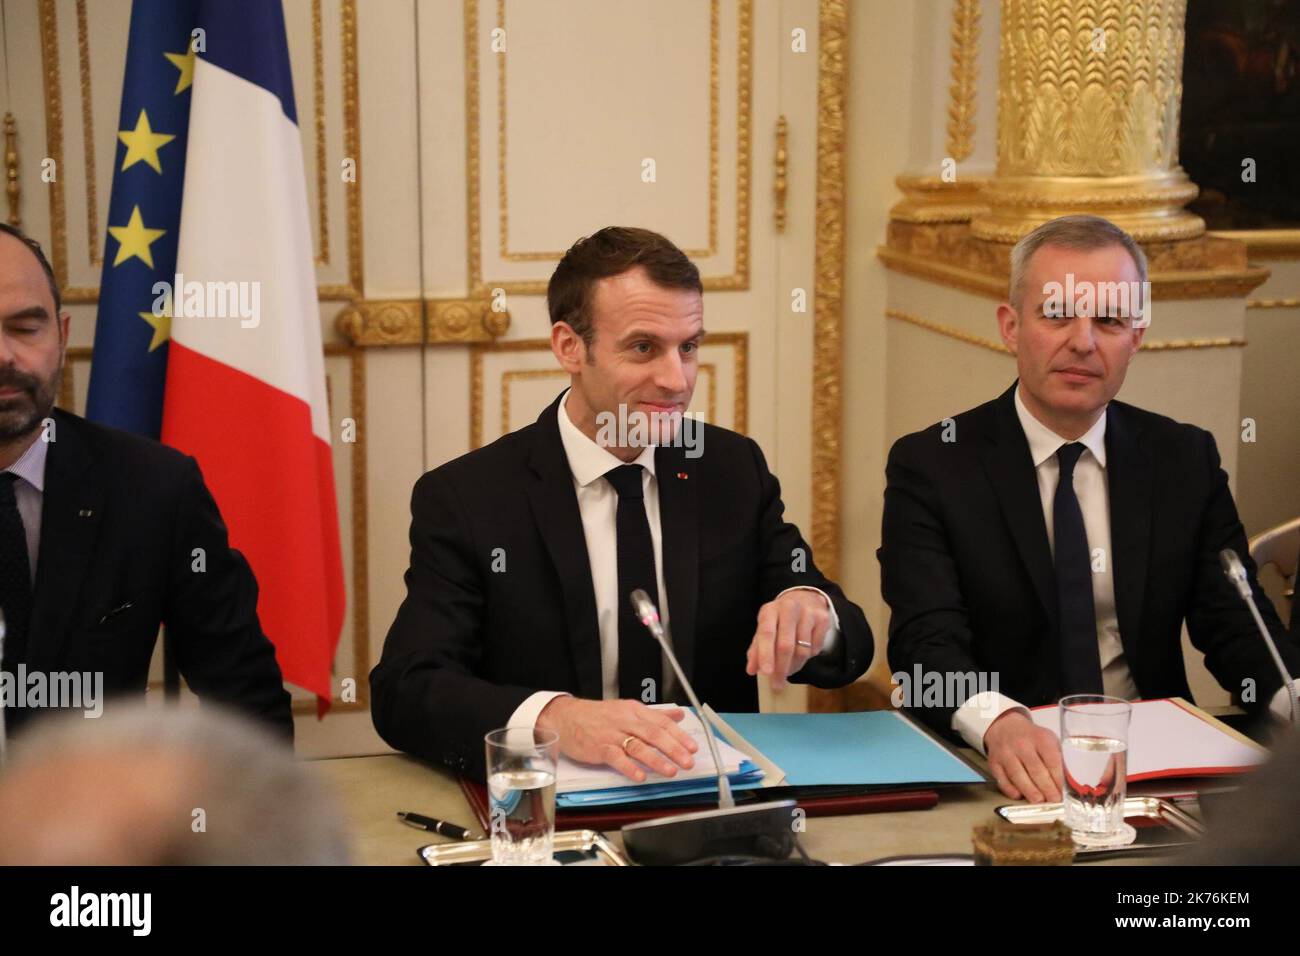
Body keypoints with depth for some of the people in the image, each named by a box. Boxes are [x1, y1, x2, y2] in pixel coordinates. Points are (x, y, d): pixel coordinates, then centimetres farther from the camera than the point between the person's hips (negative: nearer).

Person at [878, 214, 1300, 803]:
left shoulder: (1185, 460, 10)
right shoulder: (930, 466, -2)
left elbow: (1235, 622, 4)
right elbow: (927, 643, -13)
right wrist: (999, 722, -35)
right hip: (998, 770, -1)